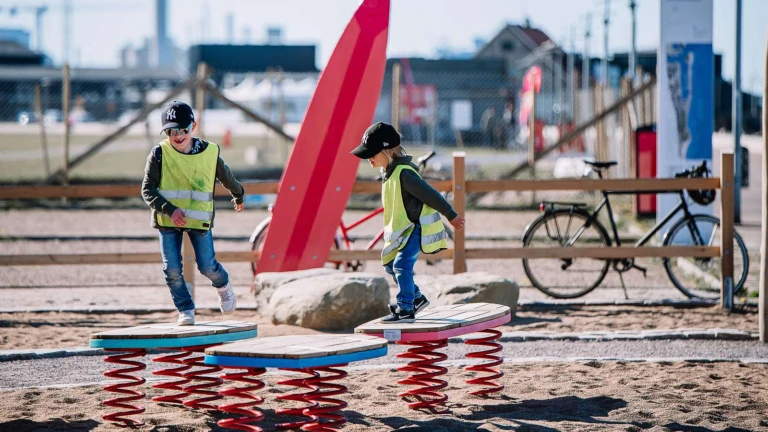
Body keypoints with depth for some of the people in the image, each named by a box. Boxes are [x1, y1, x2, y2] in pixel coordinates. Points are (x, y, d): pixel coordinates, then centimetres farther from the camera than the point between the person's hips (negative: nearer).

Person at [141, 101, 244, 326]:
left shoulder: (210, 153, -5)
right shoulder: (159, 154, -10)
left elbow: (226, 177, 15)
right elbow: (147, 190, -12)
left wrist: (238, 196, 32)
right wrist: (170, 209, -25)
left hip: (199, 219, 0)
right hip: (168, 220, 0)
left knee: (207, 266, -2)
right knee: (172, 269, -5)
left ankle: (223, 285, 32)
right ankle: (185, 309, 13)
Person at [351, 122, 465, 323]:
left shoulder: (404, 173, -25)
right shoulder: (389, 171, 5)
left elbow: (430, 195, -20)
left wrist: (451, 216, -13)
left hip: (417, 227, -10)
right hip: (403, 228, 10)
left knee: (402, 265, -19)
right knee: (391, 264, 16)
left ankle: (406, 310, -15)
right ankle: (416, 298, 29)